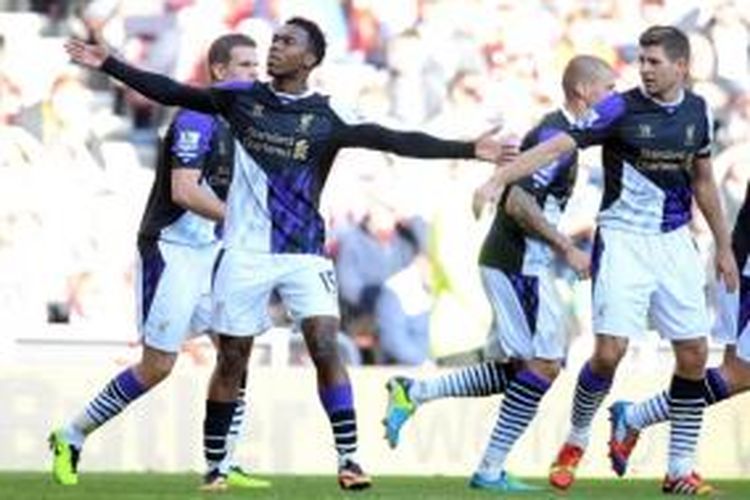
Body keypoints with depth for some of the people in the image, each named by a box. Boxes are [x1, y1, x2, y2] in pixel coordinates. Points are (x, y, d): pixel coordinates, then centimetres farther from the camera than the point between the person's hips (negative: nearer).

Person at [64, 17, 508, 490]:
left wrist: (468, 149, -18)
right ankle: (215, 466, 17)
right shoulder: (242, 97, 3)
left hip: (304, 252, -2)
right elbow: (172, 93, 8)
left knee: (326, 348, -16)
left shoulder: (328, 117, -4)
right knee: (231, 361, 6)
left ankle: (349, 458, -12)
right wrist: (109, 65, 6)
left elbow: (397, 141, -10)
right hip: (246, 252, 2)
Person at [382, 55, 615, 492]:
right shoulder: (557, 136, -15)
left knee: (520, 369, 11)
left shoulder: (561, 132, 16)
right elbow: (519, 203, -24)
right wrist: (568, 249, -20)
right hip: (518, 265, -10)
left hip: (520, 265, 10)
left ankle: (413, 394, 11)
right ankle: (491, 469, -5)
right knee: (543, 365, -8)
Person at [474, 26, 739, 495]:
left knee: (693, 354, 0)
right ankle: (576, 442, 12)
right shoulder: (621, 109, -11)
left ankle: (680, 470, 11)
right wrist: (498, 179, -29)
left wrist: (724, 246, 19)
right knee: (609, 351, -14)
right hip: (623, 241, -4)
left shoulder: (697, 111, 4)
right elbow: (558, 146, -18)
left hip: (675, 243, 4)